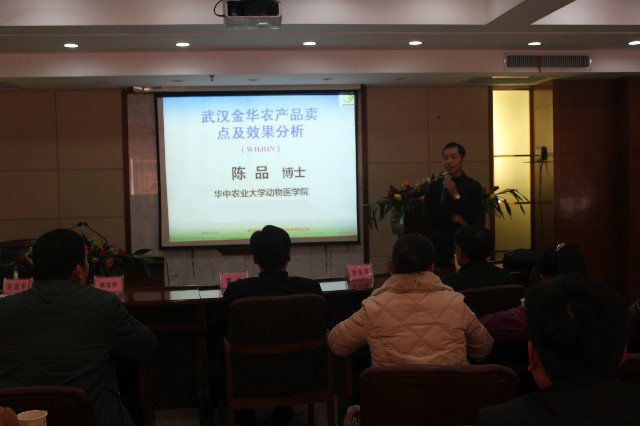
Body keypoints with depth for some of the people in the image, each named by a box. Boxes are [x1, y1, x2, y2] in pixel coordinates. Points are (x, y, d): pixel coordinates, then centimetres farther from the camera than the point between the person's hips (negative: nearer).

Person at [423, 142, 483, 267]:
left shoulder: (473, 186, 3)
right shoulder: (434, 186, 10)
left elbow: (474, 217, -6)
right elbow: (427, 217, 2)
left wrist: (456, 195, -12)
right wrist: (455, 218, -6)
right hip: (439, 245, 2)